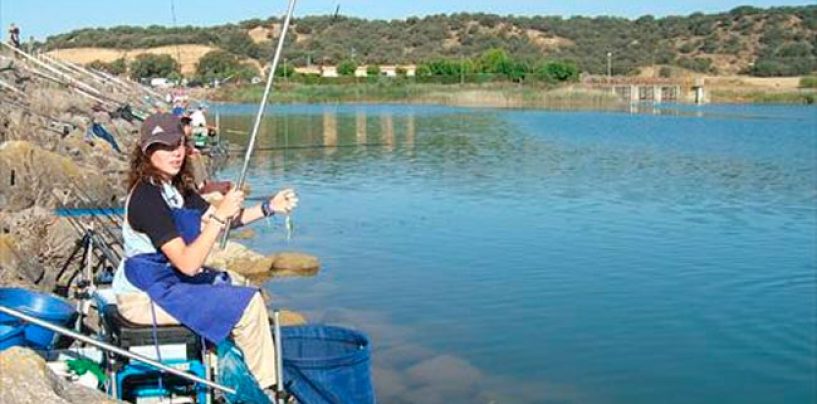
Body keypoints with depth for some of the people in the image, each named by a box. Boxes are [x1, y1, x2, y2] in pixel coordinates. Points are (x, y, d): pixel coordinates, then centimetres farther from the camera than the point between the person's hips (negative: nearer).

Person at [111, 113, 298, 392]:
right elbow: (187, 264, -30)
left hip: (169, 279, 10)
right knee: (248, 306, -13)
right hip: (144, 296, -10)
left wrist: (269, 208, 3)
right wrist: (219, 216, -30)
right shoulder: (147, 197, -25)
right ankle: (269, 391, 7)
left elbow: (212, 220, 13)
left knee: (243, 290, 20)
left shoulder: (176, 187, 5)